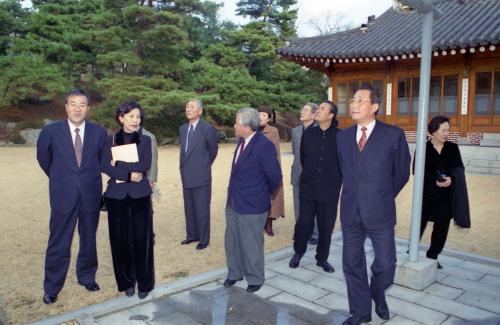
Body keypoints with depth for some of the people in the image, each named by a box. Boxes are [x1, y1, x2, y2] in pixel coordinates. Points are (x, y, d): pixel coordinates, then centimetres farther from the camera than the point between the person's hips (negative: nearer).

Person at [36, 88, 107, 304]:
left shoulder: (99, 133, -2)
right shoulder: (51, 132, -6)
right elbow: (43, 159, 10)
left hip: (90, 195, 2)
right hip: (63, 196, -2)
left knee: (89, 240, 15)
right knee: (58, 243, 4)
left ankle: (87, 277, 35)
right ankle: (51, 288, 20)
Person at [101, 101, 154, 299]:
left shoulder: (145, 140, 5)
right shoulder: (111, 140, 6)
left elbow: (145, 166, -8)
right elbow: (104, 166, -7)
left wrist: (118, 165, -8)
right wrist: (129, 174, -16)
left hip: (140, 195, 0)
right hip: (117, 195, 1)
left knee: (141, 239, 1)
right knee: (120, 239, 5)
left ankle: (144, 283, 15)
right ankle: (127, 281, 21)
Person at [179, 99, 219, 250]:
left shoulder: (208, 129, -10)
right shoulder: (183, 129, 9)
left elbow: (213, 150, 3)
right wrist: (184, 167, 15)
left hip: (201, 177, -6)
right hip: (186, 176, 6)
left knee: (202, 209, 3)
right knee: (189, 208, 16)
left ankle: (203, 239, 16)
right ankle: (191, 235, 30)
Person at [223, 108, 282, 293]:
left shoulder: (264, 145, -22)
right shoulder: (242, 141, 5)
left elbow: (275, 175, -17)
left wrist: (267, 193, -1)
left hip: (252, 205, -8)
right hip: (233, 202, 8)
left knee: (251, 244, 8)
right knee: (231, 241, 20)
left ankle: (255, 279, 29)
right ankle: (235, 273, 40)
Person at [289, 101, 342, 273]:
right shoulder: (308, 133, 3)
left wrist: (335, 181, 7)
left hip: (329, 189, -1)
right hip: (308, 187, 2)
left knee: (326, 226, 8)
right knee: (304, 224, 3)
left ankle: (322, 258, 27)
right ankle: (298, 252, 28)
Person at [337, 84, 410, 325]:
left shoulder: (394, 135, -5)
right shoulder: (343, 136, 6)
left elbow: (402, 173, 4)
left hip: (380, 212, -3)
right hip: (350, 211, 3)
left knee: (386, 264, 3)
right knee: (352, 265, 10)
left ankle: (378, 295, 37)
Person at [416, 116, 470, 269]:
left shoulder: (453, 148, 6)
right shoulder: (423, 148, -3)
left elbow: (459, 168, 1)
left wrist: (451, 178, -20)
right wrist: (435, 180, -22)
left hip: (446, 196, 3)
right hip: (426, 194, -3)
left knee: (441, 227, 6)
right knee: (420, 224, 2)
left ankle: (432, 256, 20)